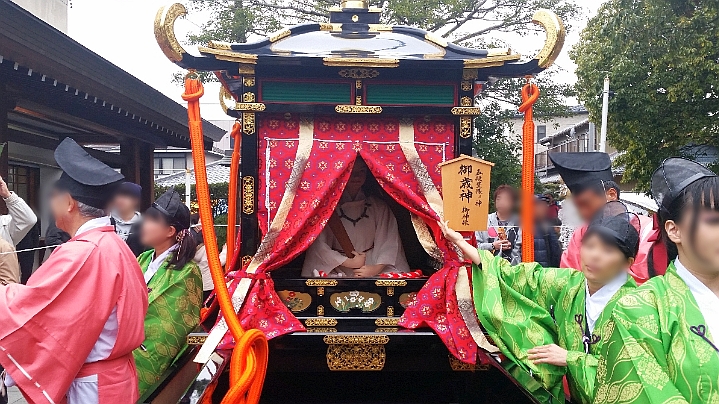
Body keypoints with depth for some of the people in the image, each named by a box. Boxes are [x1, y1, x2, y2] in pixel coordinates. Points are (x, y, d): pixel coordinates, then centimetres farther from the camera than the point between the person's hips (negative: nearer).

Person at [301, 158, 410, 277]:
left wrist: (377, 268, -14)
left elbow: (389, 241, 1)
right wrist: (348, 262, -12)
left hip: (370, 268, 2)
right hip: (337, 270, -2)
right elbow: (319, 245, -5)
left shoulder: (379, 207, 8)